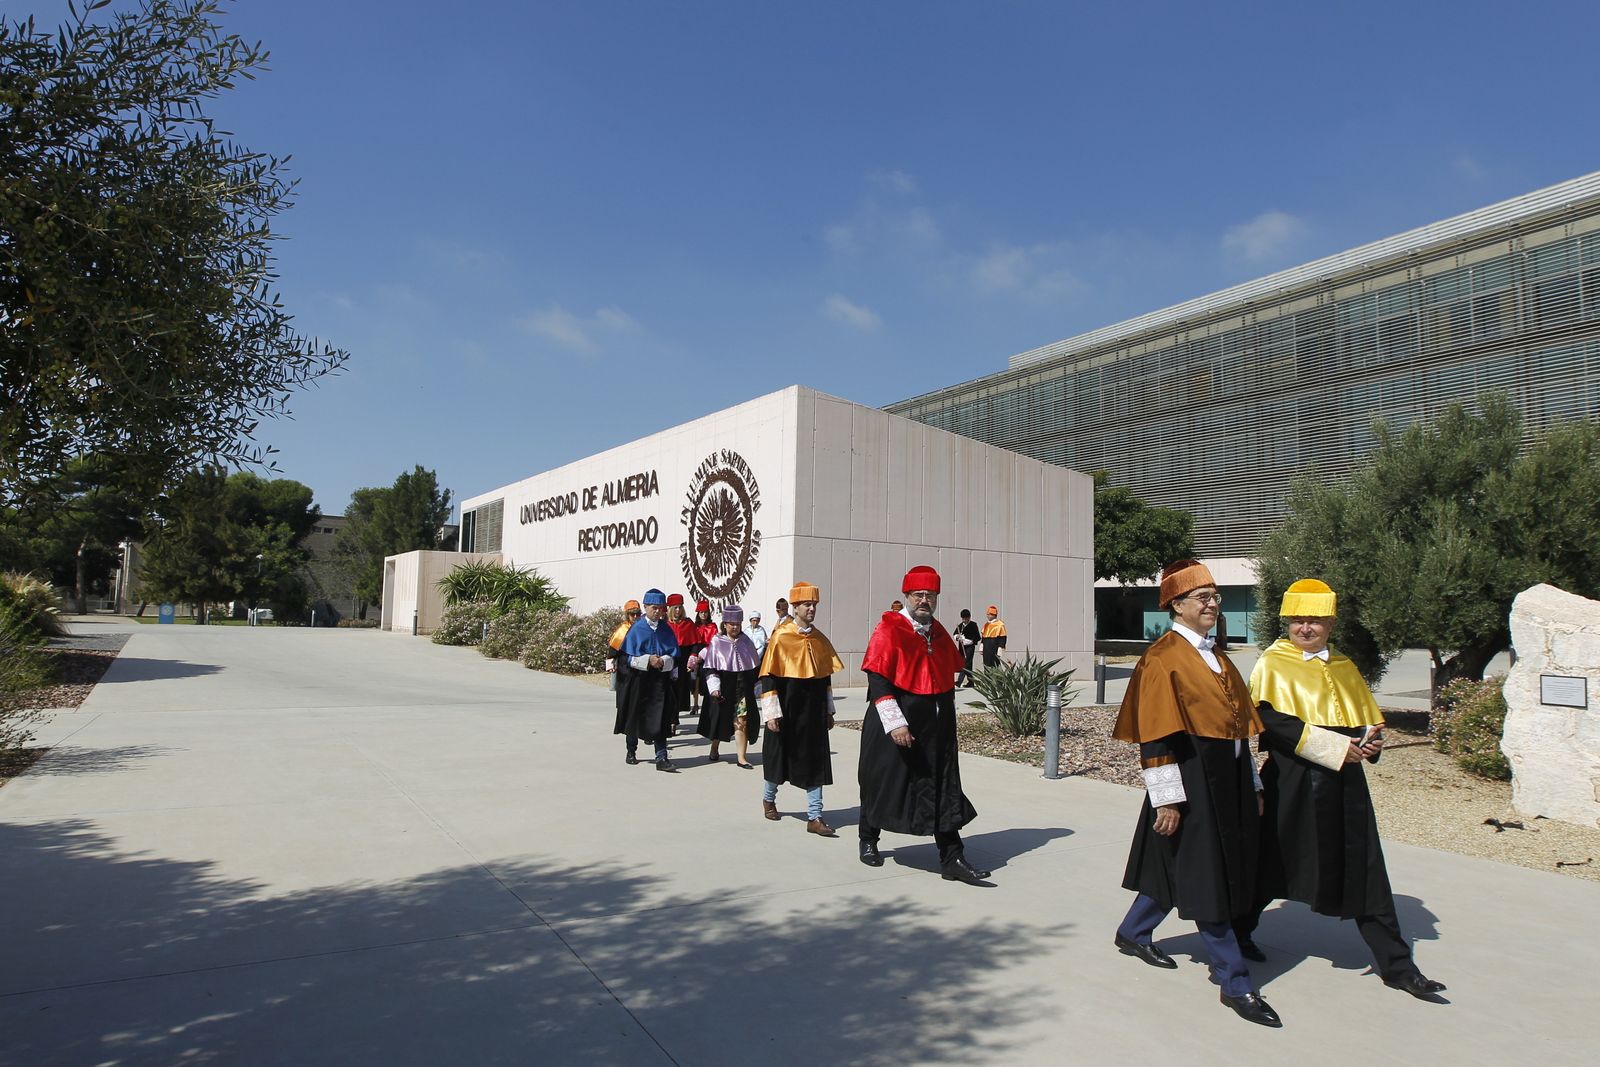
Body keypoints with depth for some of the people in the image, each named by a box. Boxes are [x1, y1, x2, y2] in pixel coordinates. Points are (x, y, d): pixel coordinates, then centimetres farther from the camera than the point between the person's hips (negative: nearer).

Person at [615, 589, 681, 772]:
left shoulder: (666, 630, 4)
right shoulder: (636, 629, -3)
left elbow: (674, 656, 4)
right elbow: (628, 656, -6)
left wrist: (662, 661, -16)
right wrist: (648, 660, -18)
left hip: (660, 679, 1)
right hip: (638, 679, -1)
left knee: (659, 719, -6)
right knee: (635, 715, 13)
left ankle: (661, 758, -7)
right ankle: (631, 750, 33)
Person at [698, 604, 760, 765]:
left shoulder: (746, 641, 3)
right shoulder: (716, 642, -6)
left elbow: (755, 666, 12)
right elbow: (709, 668, -6)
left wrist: (755, 685, 12)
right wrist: (714, 688, -16)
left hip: (743, 687, 1)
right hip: (723, 688, -1)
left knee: (741, 721, -5)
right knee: (720, 720, 13)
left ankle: (741, 757, 0)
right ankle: (714, 749, 35)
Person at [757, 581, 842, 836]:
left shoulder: (821, 640, 5)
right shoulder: (781, 637, -10)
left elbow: (825, 678, 13)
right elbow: (767, 678, -11)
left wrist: (828, 711, 12)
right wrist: (771, 713, -14)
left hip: (813, 711, 4)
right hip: (787, 710, -4)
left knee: (816, 762, 1)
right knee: (780, 756, 12)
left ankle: (814, 818, 6)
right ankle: (768, 799, 38)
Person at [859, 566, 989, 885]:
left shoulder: (939, 633, 10)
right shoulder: (889, 630, -12)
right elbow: (877, 680, -18)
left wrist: (945, 719, 19)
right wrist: (895, 723, -24)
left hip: (936, 727, 6)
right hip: (896, 723, -5)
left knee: (944, 789, 4)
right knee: (883, 782, 10)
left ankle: (952, 859, 9)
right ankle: (868, 841, 32)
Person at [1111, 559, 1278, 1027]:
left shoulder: (1218, 658, 13)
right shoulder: (1162, 658, -13)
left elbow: (1240, 724, 17)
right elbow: (1155, 736, -17)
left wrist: (1252, 786, 16)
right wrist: (1167, 799, -19)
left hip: (1227, 779, 9)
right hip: (1191, 779, -9)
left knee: (1181, 868, 18)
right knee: (1205, 878, 1)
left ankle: (1133, 933, 36)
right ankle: (1235, 983, 14)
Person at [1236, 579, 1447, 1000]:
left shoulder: (1345, 668, 14)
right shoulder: (1273, 665, -4)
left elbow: (1370, 719, 18)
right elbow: (1270, 717, -17)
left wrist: (1370, 742, -6)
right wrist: (1333, 746, -22)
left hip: (1344, 785, 5)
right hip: (1292, 783, -5)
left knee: (1365, 873, 6)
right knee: (1273, 864, 6)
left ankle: (1395, 965, 17)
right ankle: (1238, 931, 27)